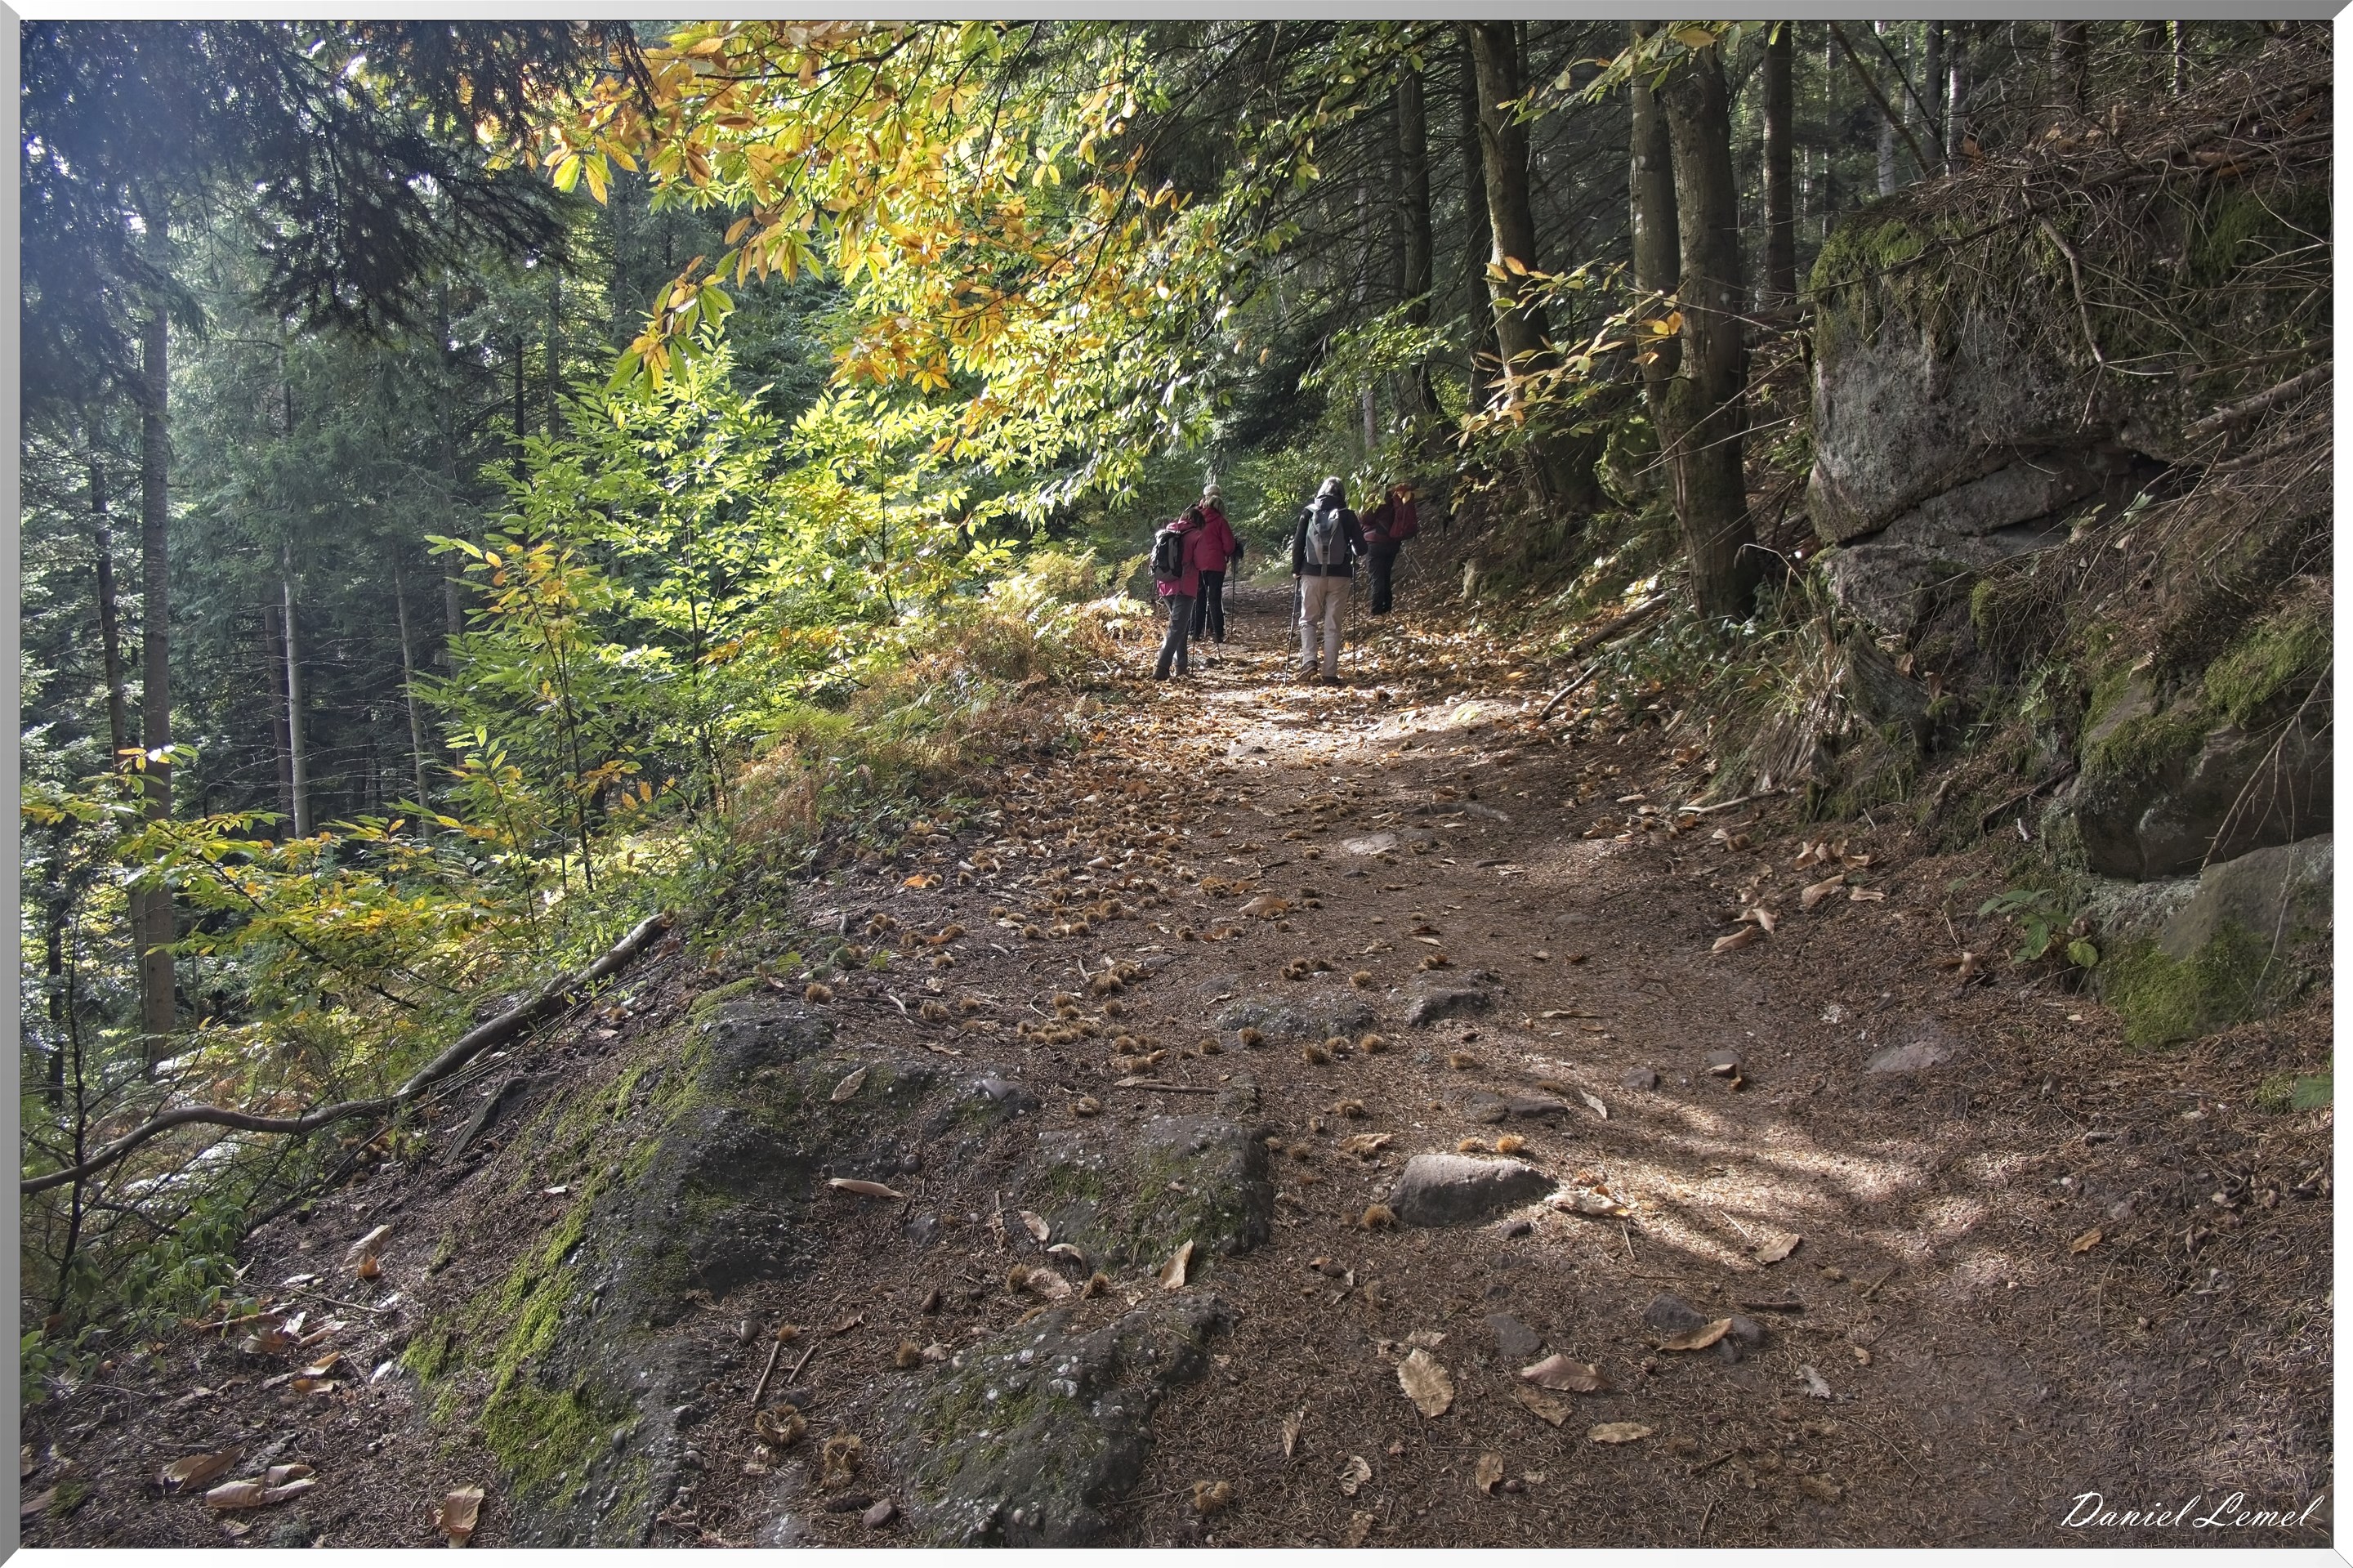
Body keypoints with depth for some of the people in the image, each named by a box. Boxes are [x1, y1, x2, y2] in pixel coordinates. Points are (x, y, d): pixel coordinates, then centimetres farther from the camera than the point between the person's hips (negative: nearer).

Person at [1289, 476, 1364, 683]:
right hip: (1339, 575, 0)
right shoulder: (1346, 515, 0)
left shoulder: (1308, 512, 1)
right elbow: (1360, 547, -1)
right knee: (1333, 625, 5)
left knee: (1307, 620, 12)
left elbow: (1297, 542, -2)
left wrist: (1296, 569, 9)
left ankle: (1308, 661, -8)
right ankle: (1330, 672, 3)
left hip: (1312, 573, 0)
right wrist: (1351, 555, 21)